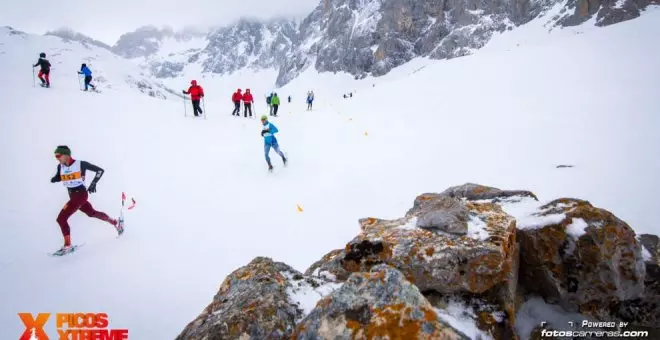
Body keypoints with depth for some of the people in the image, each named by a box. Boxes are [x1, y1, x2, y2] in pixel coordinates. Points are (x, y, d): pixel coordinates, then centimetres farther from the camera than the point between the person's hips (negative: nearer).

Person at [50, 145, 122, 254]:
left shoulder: (80, 164, -13)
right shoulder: (60, 167, 3)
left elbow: (100, 170, -7)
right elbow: (57, 178, 20)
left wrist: (93, 183, -14)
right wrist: (54, 179, -4)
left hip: (81, 194, -7)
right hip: (72, 196, 7)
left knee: (61, 218, -13)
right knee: (92, 213, 21)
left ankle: (67, 245, -1)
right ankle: (115, 223, 39)